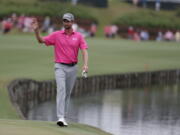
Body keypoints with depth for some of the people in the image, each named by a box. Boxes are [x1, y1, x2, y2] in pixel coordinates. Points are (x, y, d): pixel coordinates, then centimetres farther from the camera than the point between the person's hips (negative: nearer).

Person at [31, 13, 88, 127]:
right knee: (61, 89, -19)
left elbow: (84, 51, -6)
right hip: (60, 67, -2)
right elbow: (41, 40, 2)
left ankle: (64, 117, 20)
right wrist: (36, 30, -16)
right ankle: (61, 118, -27)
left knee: (68, 93, 10)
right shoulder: (56, 35, 2)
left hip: (73, 67, 2)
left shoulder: (79, 36, 2)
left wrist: (85, 64, -22)